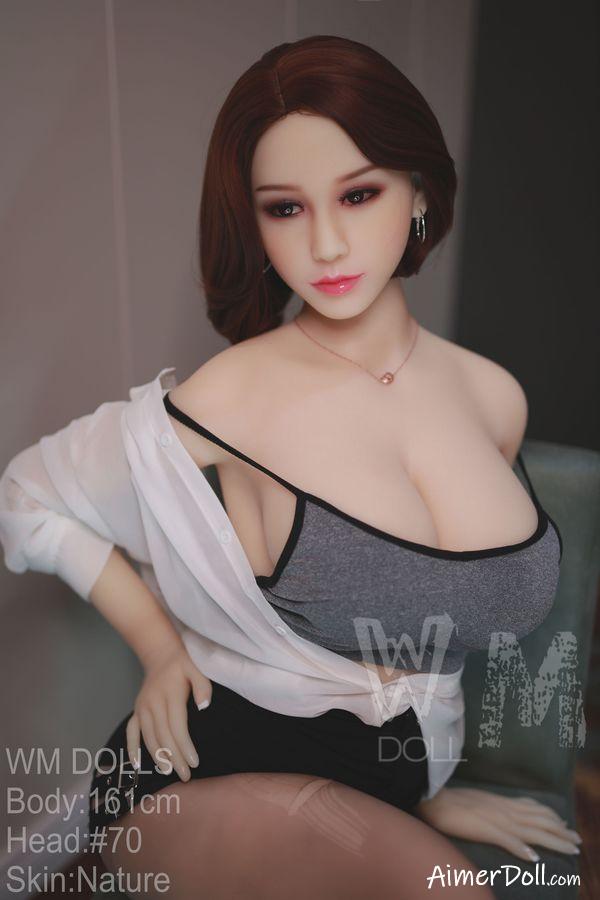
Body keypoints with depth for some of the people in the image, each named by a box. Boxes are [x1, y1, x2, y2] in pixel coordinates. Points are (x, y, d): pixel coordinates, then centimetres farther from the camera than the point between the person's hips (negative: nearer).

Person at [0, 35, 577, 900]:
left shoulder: (495, 398, -4)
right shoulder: (232, 399, -19)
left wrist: (430, 787, 16)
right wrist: (162, 648, -5)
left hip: (390, 786, 5)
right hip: (220, 773, -5)